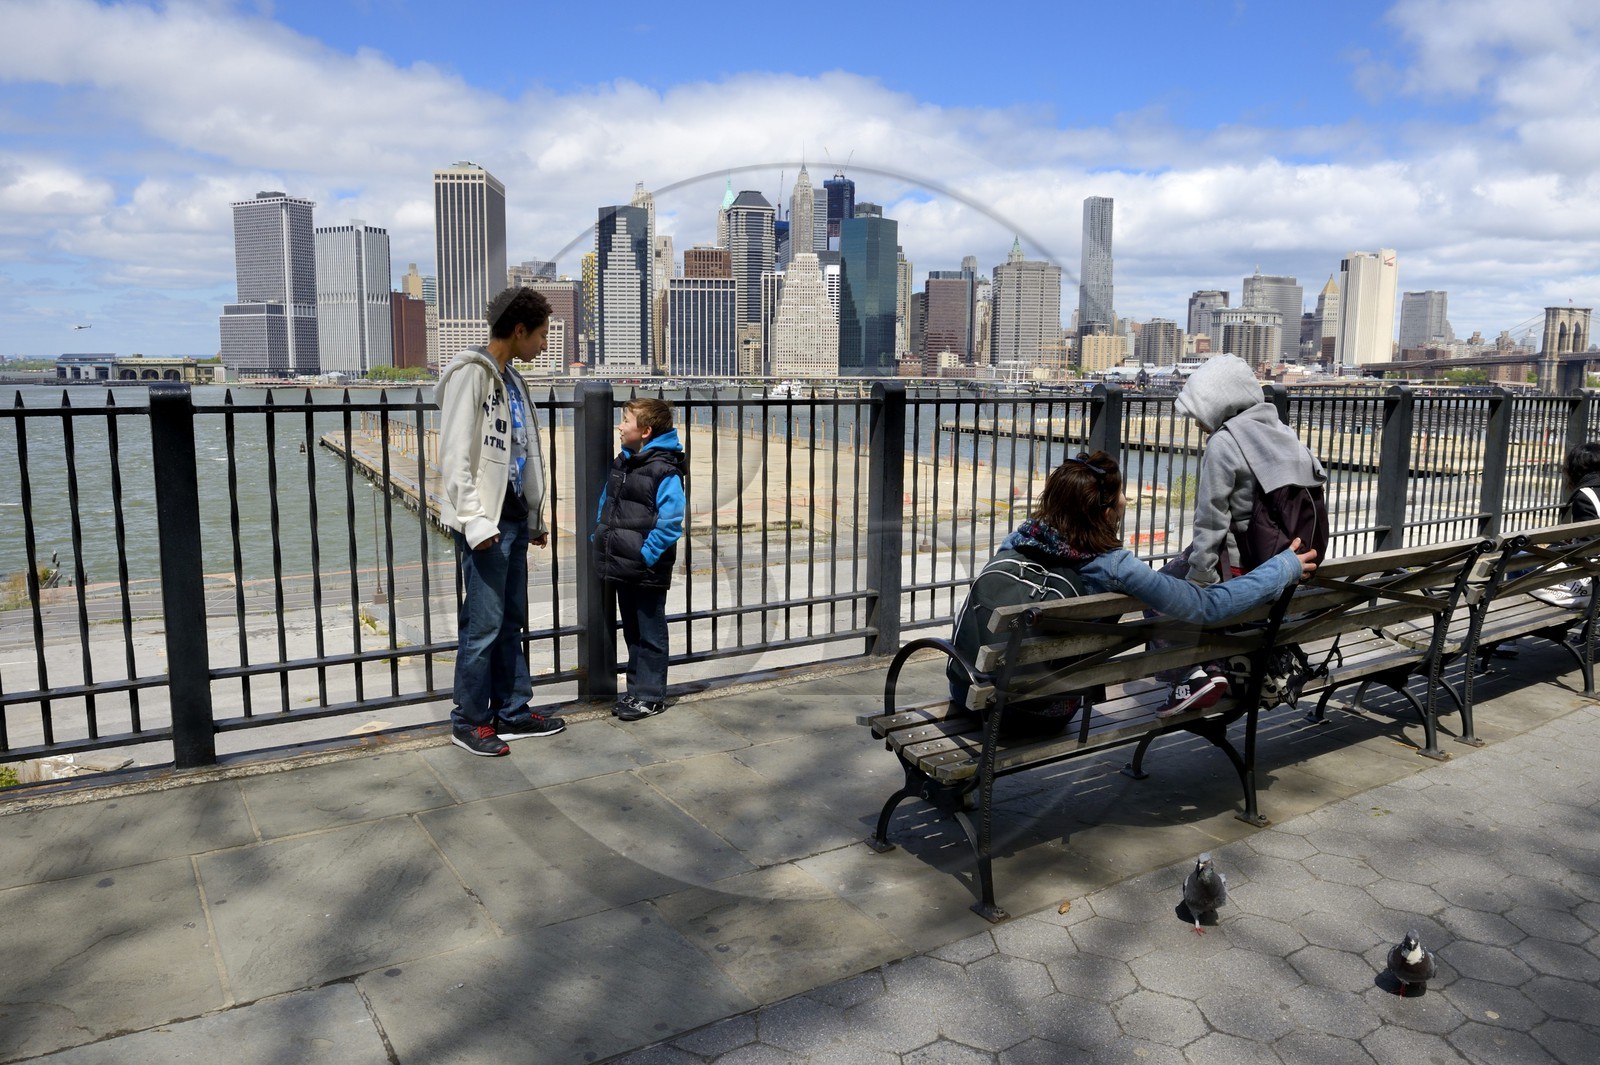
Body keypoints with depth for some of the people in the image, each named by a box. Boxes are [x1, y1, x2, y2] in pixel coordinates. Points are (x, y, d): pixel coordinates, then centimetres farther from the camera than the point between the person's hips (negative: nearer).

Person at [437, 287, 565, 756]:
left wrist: (535, 516, 19)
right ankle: (468, 722, 11)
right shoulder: (469, 373, -10)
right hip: (484, 523, -9)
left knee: (511, 622, 13)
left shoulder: (511, 380, 16)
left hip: (514, 519, 9)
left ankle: (512, 712, 23)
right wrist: (475, 522, -19)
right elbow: (454, 456, -15)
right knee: (483, 625, -3)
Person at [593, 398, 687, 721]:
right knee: (632, 631, 18)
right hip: (621, 567, 8)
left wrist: (646, 556, -21)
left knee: (650, 634, 5)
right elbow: (605, 503, 20)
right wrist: (598, 539, 11)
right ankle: (636, 688, 31)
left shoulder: (665, 471, -17)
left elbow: (670, 522, -19)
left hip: (648, 570, -8)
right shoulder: (621, 462, 9)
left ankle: (651, 696, 16)